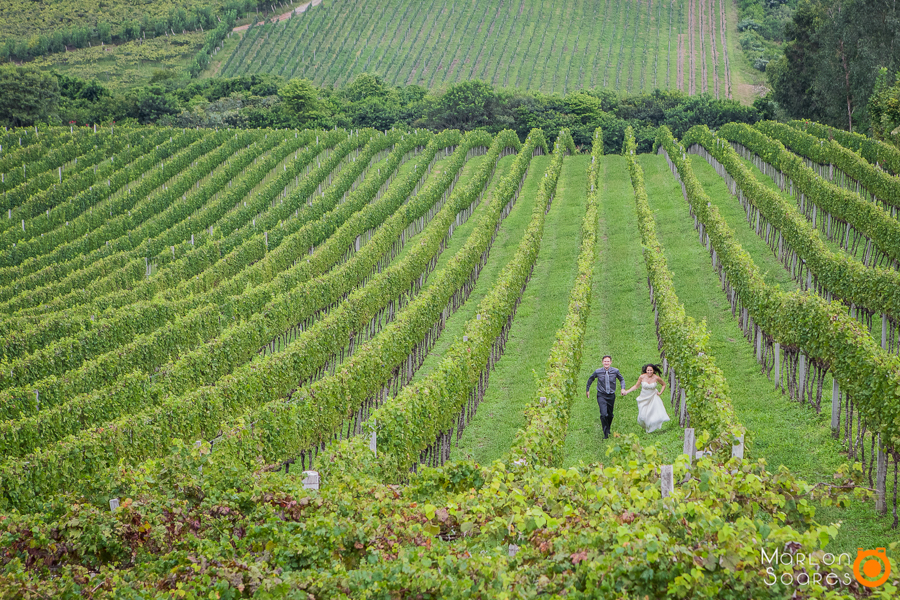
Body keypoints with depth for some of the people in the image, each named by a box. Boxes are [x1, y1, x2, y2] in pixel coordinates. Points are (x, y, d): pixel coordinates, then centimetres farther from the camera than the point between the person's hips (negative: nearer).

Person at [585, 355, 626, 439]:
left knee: (610, 415, 12)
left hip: (611, 395, 2)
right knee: (604, 414, -17)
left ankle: (608, 429, 40)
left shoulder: (615, 371, -8)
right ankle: (606, 433, -7)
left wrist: (623, 388, -5)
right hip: (601, 395, -2)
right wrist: (587, 390, 17)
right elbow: (590, 379, 10)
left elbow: (622, 379, 11)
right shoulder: (598, 372, -10)